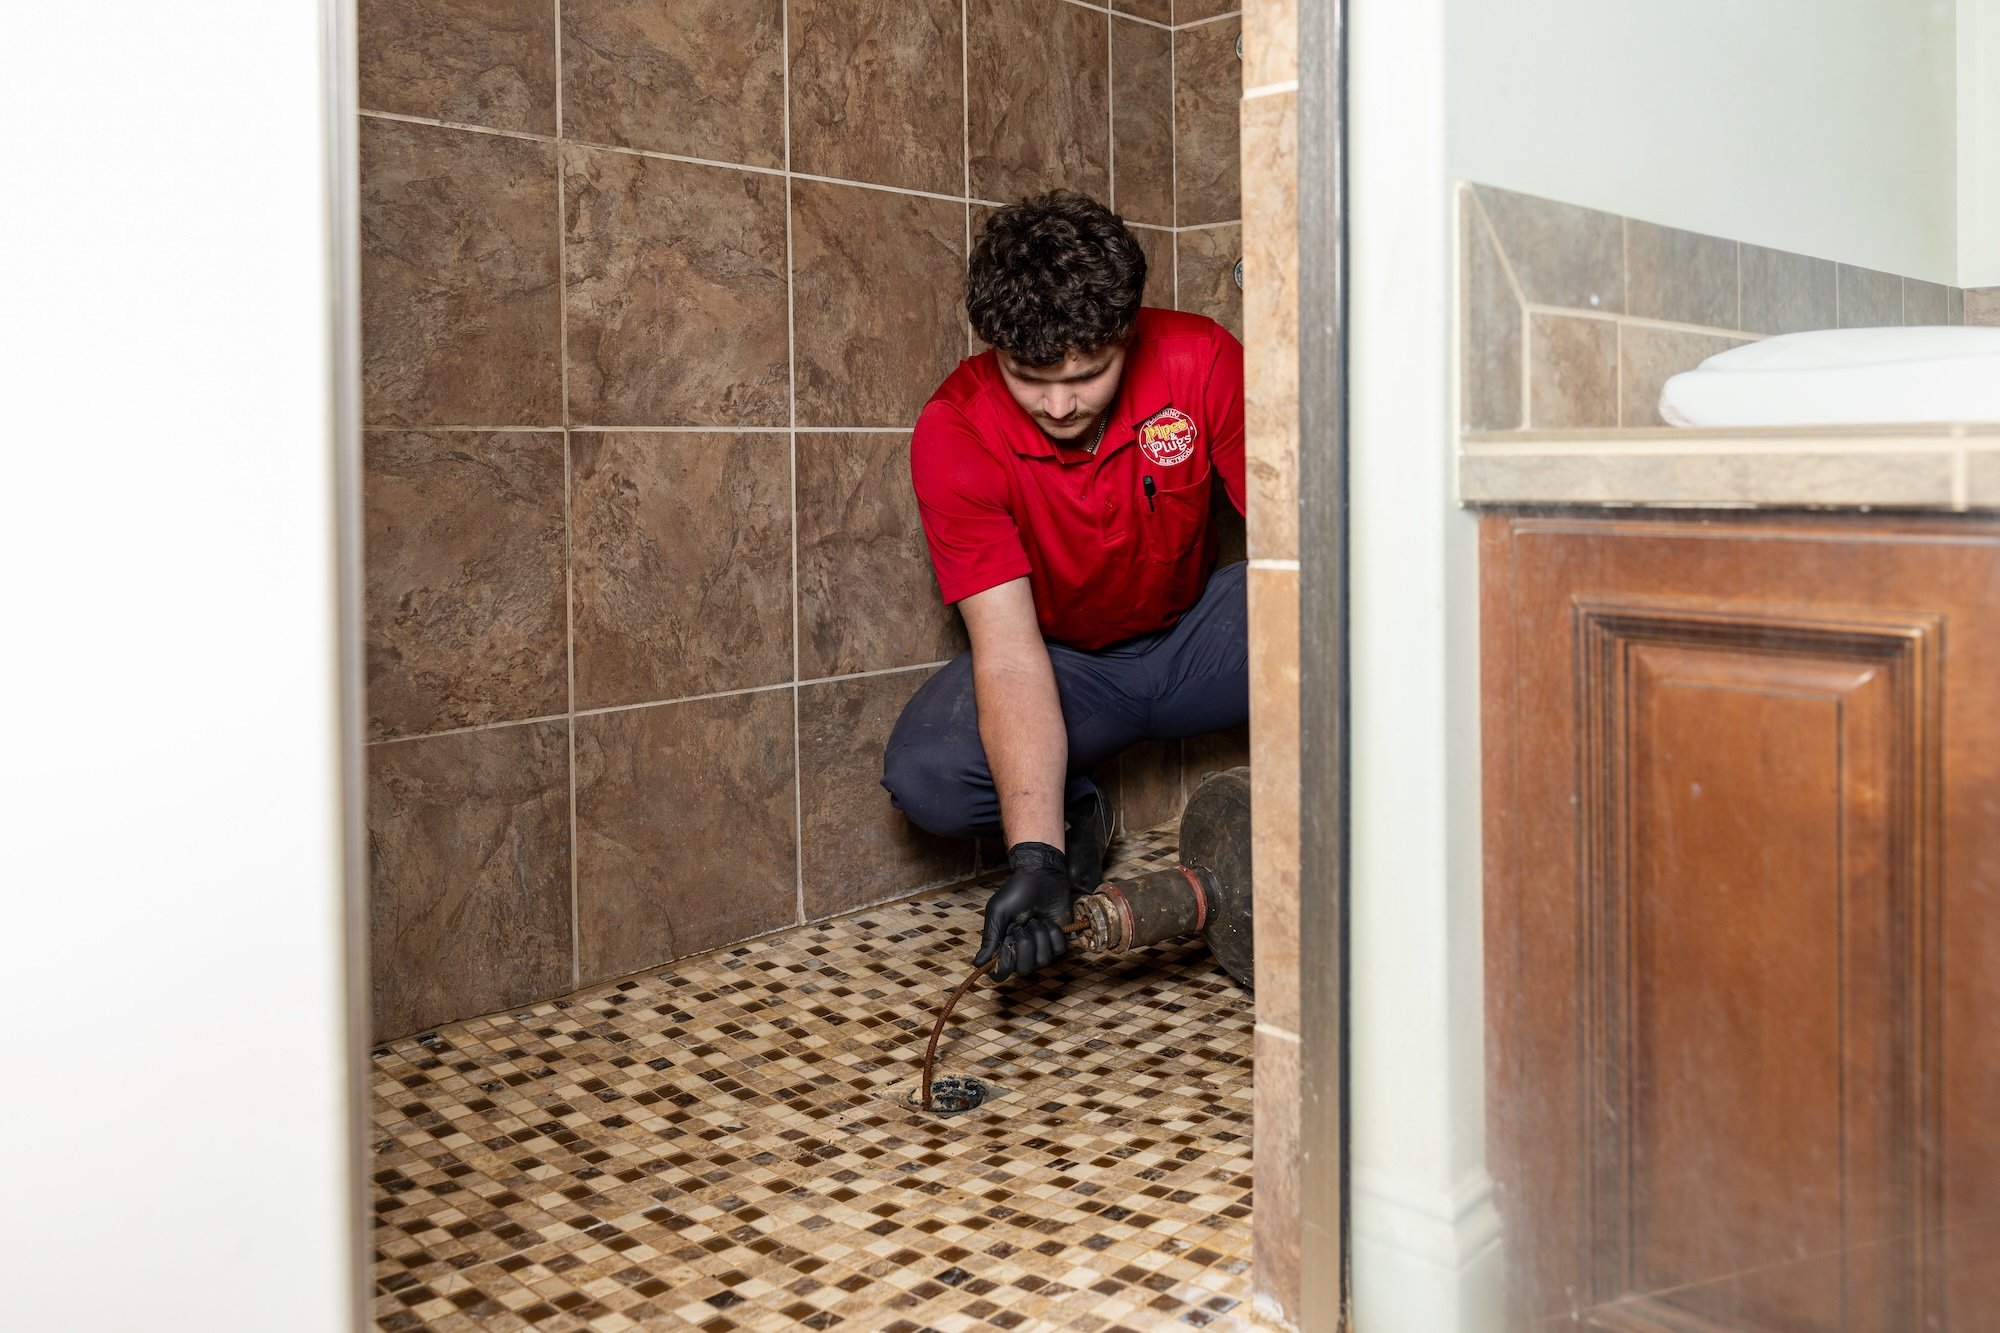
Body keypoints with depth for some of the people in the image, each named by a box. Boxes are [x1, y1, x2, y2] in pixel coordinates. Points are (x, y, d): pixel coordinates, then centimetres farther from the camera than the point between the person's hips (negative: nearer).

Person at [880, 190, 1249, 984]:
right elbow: (1009, 654, -31)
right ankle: (1074, 816, 4)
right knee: (924, 777, -30)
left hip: (1191, 637, 1)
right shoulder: (953, 434, -26)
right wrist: (1034, 859, -42)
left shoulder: (1201, 362, -23)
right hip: (1064, 663, 0)